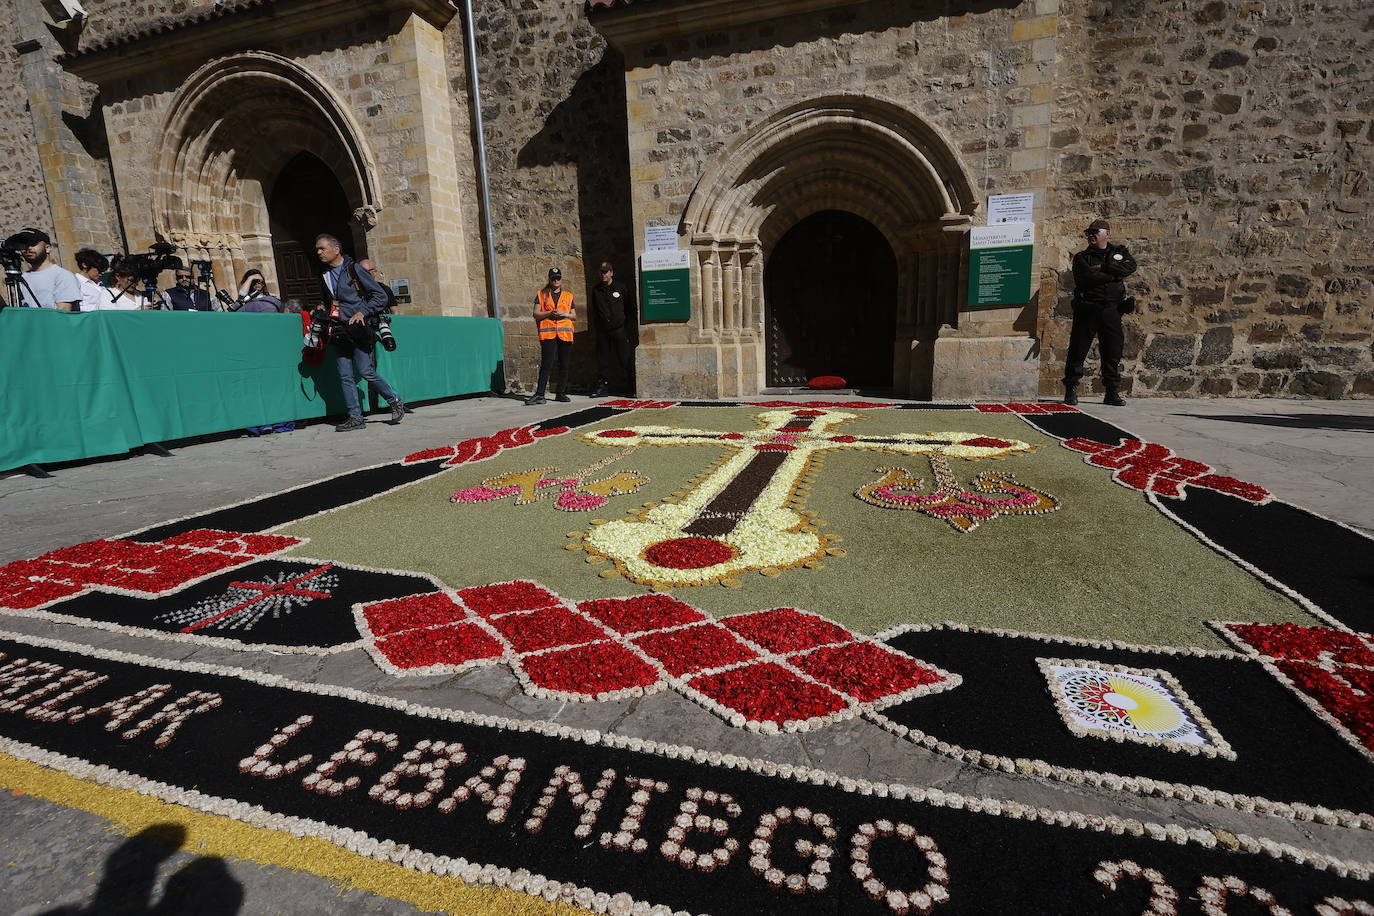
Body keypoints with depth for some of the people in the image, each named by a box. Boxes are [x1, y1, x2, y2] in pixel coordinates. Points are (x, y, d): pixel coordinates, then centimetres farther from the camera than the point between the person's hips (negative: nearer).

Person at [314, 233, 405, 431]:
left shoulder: (354, 270, -3)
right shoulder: (325, 276, 16)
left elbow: (381, 296, -5)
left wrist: (362, 312, -14)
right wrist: (322, 308, 11)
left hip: (357, 330, -6)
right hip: (338, 333, 6)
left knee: (365, 371, -11)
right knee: (345, 376, 2)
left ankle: (395, 401, 9)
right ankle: (355, 417, 6)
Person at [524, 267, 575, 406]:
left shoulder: (568, 296, 17)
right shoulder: (541, 294, 12)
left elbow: (574, 315, 16)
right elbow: (536, 314, 5)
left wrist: (565, 314, -5)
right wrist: (549, 313, -11)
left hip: (565, 333, 2)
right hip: (548, 333, -2)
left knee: (564, 365, 2)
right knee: (546, 364, -8)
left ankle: (561, 393, 10)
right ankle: (539, 395, -9)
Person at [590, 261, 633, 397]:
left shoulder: (621, 287, 5)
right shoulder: (596, 290, 11)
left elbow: (628, 307, 11)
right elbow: (593, 310, 18)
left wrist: (625, 321, 6)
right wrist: (596, 324, 10)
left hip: (619, 329, -3)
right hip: (602, 331, 3)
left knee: (624, 360, -3)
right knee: (602, 360, 4)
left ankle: (631, 388, 2)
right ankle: (603, 387, 10)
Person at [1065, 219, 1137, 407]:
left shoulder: (1119, 252, 16)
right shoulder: (1081, 257, 8)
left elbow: (1130, 266, -5)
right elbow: (1086, 278, -12)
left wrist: (1103, 268, -10)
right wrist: (1114, 275, -5)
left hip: (1111, 309, 2)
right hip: (1087, 308, -2)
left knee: (1113, 351, 3)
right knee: (1078, 349, -4)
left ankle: (1112, 392, 10)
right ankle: (1071, 389, 4)